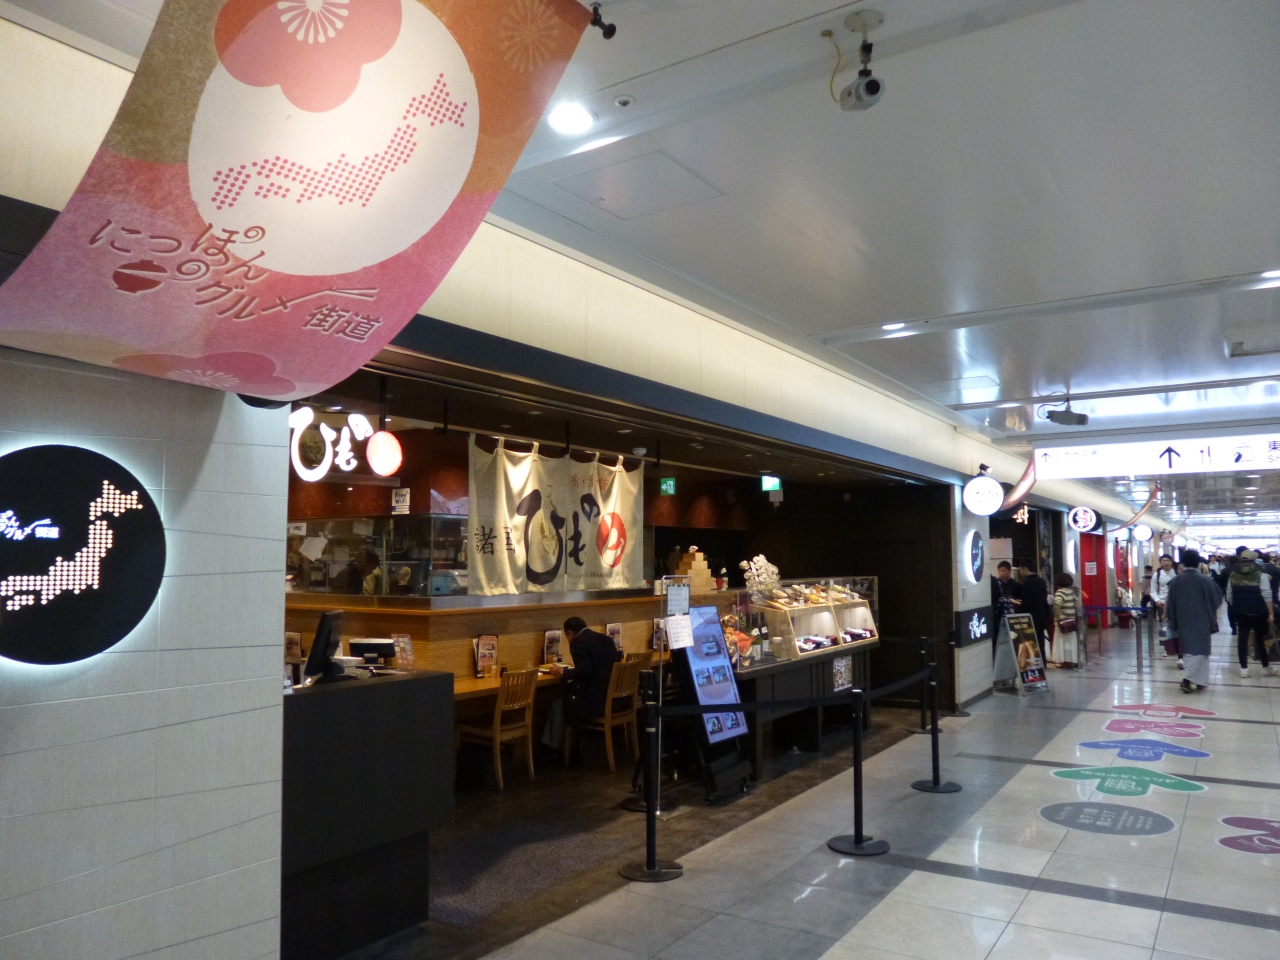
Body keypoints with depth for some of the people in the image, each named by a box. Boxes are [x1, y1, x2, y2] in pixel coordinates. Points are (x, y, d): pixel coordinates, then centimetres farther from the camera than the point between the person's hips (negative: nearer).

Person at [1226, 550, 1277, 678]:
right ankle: (1266, 667, 20)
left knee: (1242, 639, 6)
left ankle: (1244, 668, 8)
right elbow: (1267, 595, -16)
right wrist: (1271, 613, -12)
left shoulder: (1233, 574, 2)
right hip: (1258, 612, -2)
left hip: (1241, 612, 2)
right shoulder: (1260, 573, -9)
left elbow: (1229, 596, 4)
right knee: (1260, 639, 10)